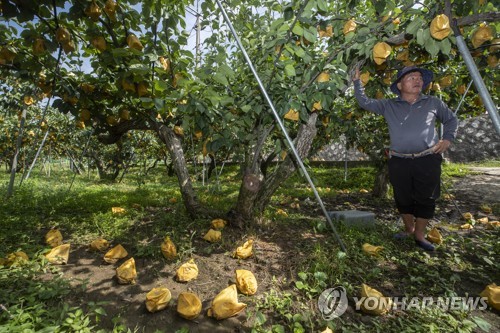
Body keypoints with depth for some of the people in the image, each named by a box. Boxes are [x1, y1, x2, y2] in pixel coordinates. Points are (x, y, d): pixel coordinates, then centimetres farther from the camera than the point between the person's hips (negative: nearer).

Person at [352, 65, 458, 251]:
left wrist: (448, 139, 7)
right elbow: (364, 102, 8)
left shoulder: (433, 103, 10)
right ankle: (409, 229, 31)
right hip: (399, 162, 0)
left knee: (426, 199, 4)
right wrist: (357, 81, 2)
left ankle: (419, 235, 20)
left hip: (428, 160, 0)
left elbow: (451, 119, 22)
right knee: (403, 199, 10)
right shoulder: (388, 106, 8)